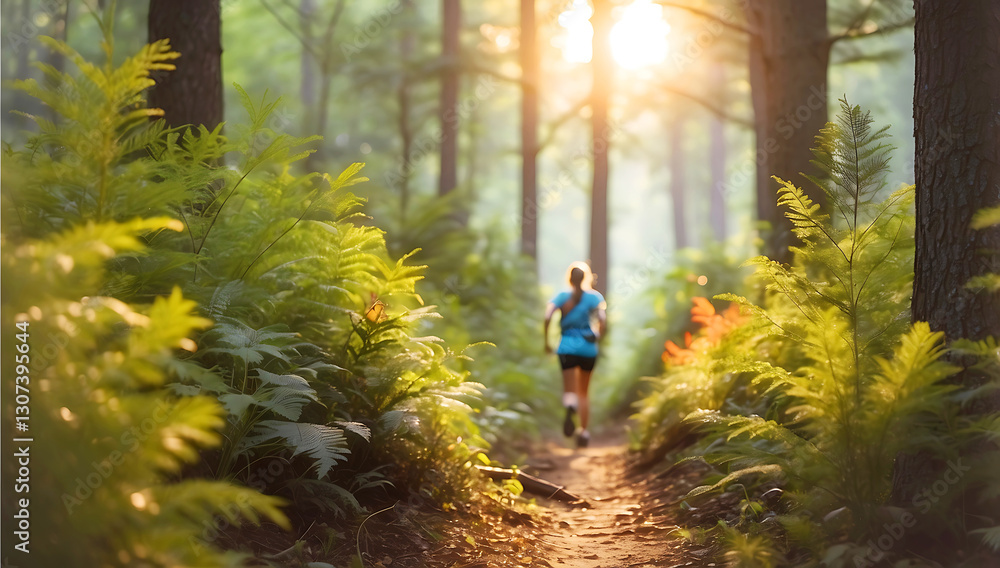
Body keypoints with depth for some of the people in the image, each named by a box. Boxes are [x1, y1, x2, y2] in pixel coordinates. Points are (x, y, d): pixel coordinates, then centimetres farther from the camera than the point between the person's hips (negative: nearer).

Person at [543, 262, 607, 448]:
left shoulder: (561, 296, 3)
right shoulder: (595, 297, 2)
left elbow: (547, 318, -10)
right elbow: (603, 323, -9)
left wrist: (546, 342, 0)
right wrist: (597, 338, 9)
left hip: (567, 347, -1)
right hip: (588, 348, 1)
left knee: (570, 392, 1)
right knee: (583, 393, 17)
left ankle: (570, 406, -36)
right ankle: (584, 432, 12)